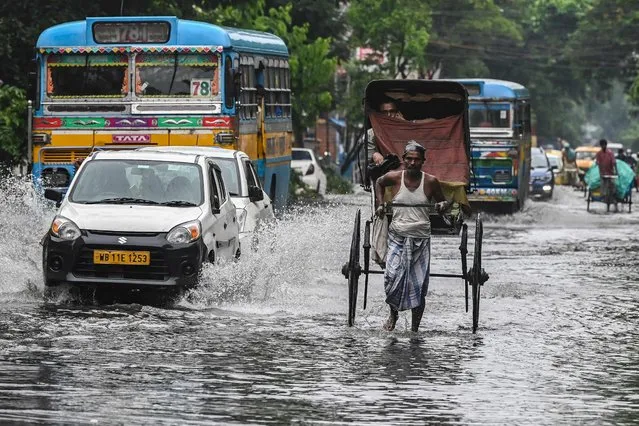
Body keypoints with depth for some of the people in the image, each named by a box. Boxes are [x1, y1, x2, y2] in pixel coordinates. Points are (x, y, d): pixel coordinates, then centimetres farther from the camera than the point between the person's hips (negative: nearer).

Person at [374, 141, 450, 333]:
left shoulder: (430, 182, -1)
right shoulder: (394, 177, 0)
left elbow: (442, 202, 12)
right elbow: (379, 183, 22)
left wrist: (444, 205, -11)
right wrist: (380, 205, 12)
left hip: (420, 239, 0)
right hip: (397, 237, 0)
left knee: (418, 287, -2)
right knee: (393, 278, -14)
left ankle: (414, 329, 7)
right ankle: (393, 313, 15)